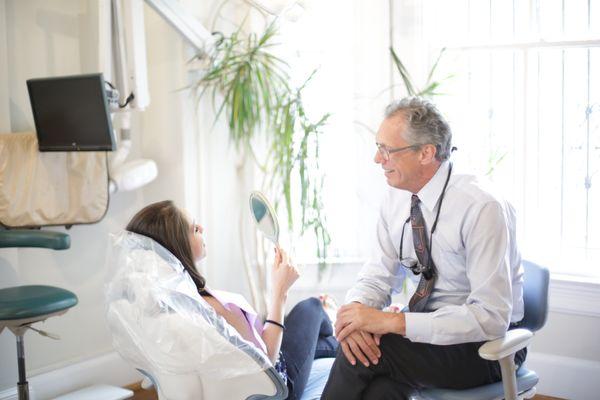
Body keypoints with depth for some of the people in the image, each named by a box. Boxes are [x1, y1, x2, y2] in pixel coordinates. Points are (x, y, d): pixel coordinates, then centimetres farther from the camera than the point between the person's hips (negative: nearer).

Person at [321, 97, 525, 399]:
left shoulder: (482, 208, -22)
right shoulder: (396, 199, -2)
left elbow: (490, 317, -26)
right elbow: (378, 277, 2)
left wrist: (391, 321, -31)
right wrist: (355, 311, -23)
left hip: (489, 344, -5)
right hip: (428, 326, 5)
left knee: (363, 359, -25)